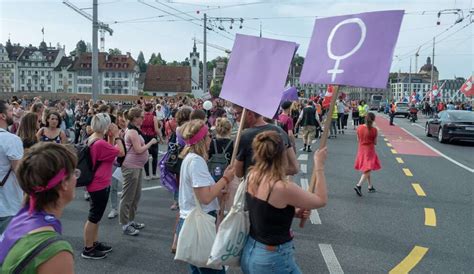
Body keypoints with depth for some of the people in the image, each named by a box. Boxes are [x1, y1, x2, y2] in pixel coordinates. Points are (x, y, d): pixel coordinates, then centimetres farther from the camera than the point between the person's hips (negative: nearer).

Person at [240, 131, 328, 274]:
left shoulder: (252, 177, -5)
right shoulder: (283, 187, -27)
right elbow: (321, 200, -11)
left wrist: (294, 212, 0)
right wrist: (319, 165, -6)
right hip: (272, 260, -7)